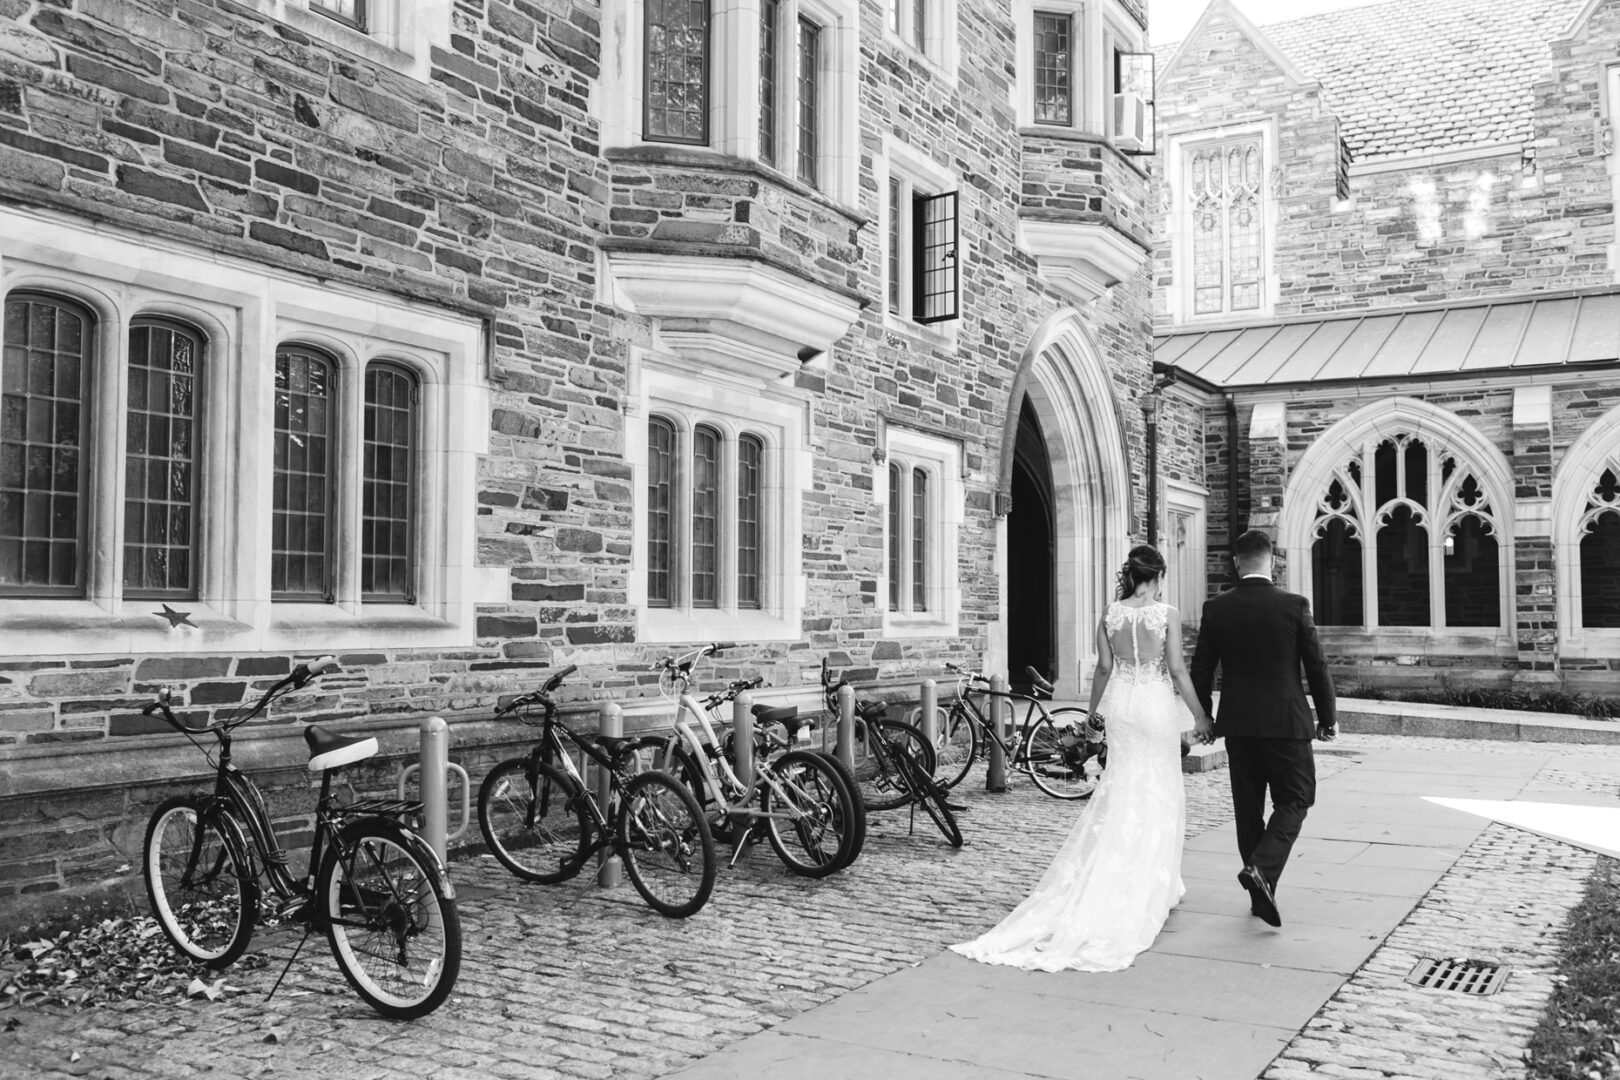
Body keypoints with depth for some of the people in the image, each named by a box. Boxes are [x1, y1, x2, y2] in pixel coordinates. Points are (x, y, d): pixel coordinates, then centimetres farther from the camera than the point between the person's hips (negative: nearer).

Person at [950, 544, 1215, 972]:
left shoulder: (1110, 613, 1)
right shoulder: (1167, 614, -9)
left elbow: (1104, 667, 4)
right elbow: (1177, 671, -9)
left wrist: (1094, 707, 17)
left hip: (1120, 702, 4)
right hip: (1157, 702, -4)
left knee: (1121, 791, 13)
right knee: (1159, 794, 7)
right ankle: (1156, 887, 12)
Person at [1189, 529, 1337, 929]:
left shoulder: (1216, 608, -2)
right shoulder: (1294, 605, -8)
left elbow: (1200, 669, 2)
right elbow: (1316, 666, -4)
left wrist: (1203, 718, 15)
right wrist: (1327, 716, 9)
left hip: (1237, 723, 3)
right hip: (1286, 720, -3)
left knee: (1248, 807, 12)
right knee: (1294, 800, 8)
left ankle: (1260, 895, 18)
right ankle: (1261, 869, -14)